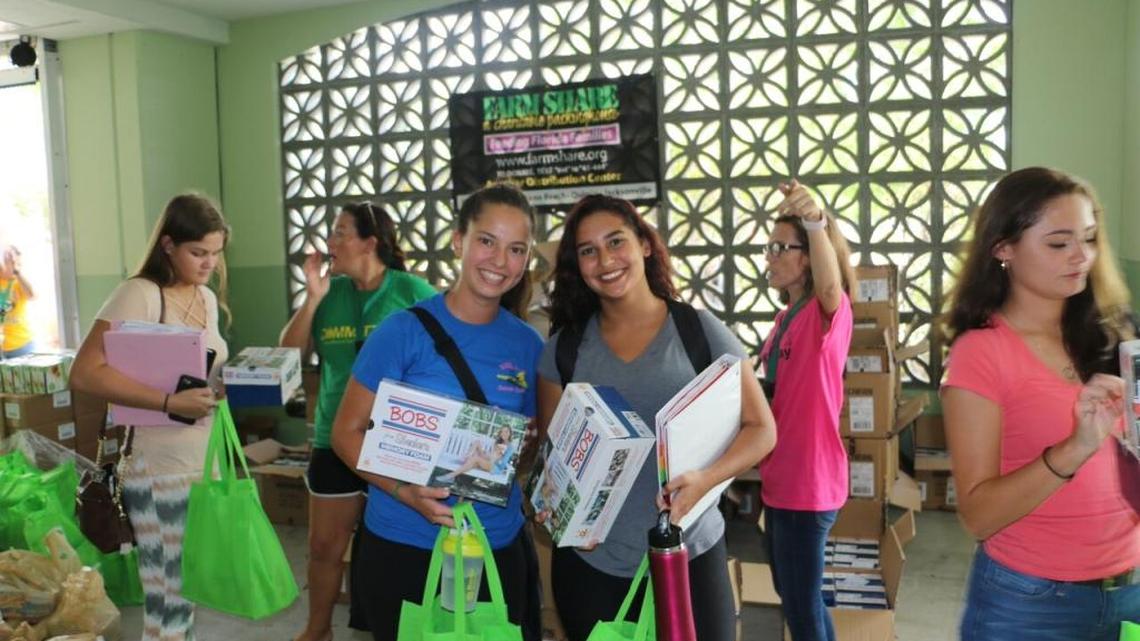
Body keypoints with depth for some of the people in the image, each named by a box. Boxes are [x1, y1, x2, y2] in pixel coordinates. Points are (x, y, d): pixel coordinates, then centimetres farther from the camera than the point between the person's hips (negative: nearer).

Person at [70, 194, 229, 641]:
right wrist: (169, 402, -30)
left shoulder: (208, 298, 10)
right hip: (159, 469, -7)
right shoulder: (139, 294, -14)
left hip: (206, 462, 7)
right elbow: (85, 373, -22)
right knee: (169, 598, 1)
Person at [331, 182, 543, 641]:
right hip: (403, 546, -3)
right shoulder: (405, 329, -11)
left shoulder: (529, 344, 0)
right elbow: (346, 433, -7)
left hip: (499, 548, 4)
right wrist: (404, 491, -21)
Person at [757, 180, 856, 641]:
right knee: (794, 596, 22)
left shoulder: (830, 312, -15)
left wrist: (816, 222, -56)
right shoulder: (786, 316, 11)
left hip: (808, 483, -9)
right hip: (781, 479, 9)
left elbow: (831, 284, -40)